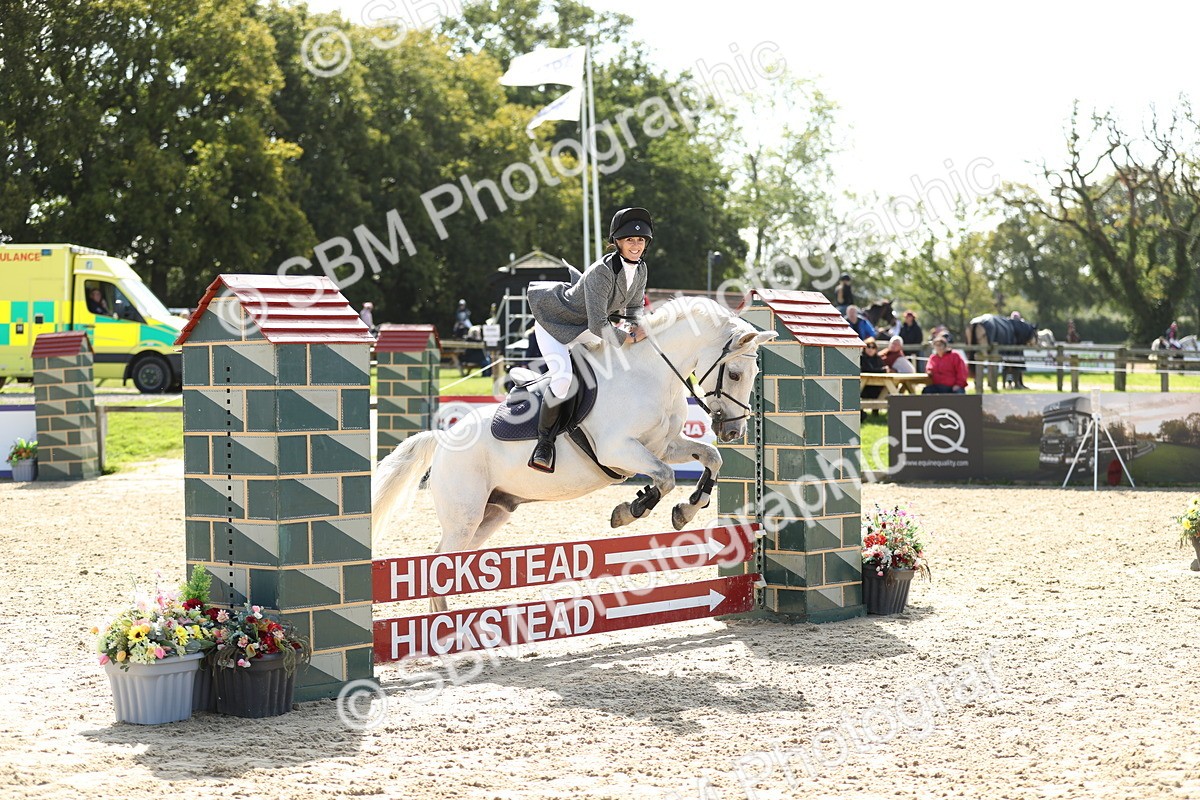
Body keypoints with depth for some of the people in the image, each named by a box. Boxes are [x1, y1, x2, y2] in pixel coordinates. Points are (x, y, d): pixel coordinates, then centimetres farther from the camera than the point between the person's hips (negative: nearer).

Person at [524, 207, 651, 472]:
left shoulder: (640, 269, -9)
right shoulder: (602, 272, -34)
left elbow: (634, 306, 7)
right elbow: (597, 325, -36)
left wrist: (637, 326, -13)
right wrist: (630, 338, -26)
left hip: (583, 330, 9)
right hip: (553, 321, -9)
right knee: (563, 377, -26)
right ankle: (544, 442, -11)